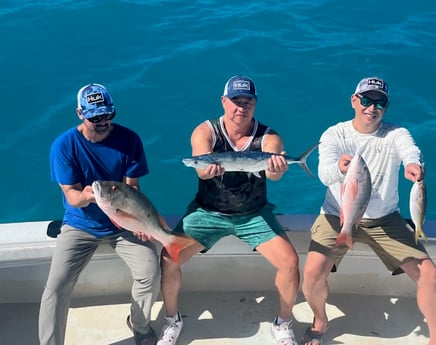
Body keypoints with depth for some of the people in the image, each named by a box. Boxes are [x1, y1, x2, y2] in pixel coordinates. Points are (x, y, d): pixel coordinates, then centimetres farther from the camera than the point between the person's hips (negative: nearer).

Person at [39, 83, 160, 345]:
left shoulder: (129, 139, -11)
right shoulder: (64, 145, -13)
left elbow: (132, 188, -8)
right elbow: (71, 195, -12)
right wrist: (84, 196, -37)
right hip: (80, 225, 0)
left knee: (151, 273, -18)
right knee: (56, 287, -18)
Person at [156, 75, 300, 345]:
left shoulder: (269, 138, -12)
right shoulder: (205, 132, -12)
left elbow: (272, 172, -32)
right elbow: (201, 169, -31)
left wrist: (277, 170, -57)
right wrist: (208, 170, -55)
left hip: (254, 214, 0)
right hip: (208, 211, 0)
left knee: (290, 261, -16)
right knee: (168, 258, -14)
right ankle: (172, 320, 14)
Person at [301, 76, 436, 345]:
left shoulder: (396, 134, -7)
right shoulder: (334, 135, -10)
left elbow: (411, 151, -32)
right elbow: (324, 174, -28)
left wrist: (414, 164, -57)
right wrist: (339, 167, -53)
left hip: (385, 220, 2)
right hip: (338, 216, -1)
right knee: (312, 274, -21)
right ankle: (320, 322, 12)